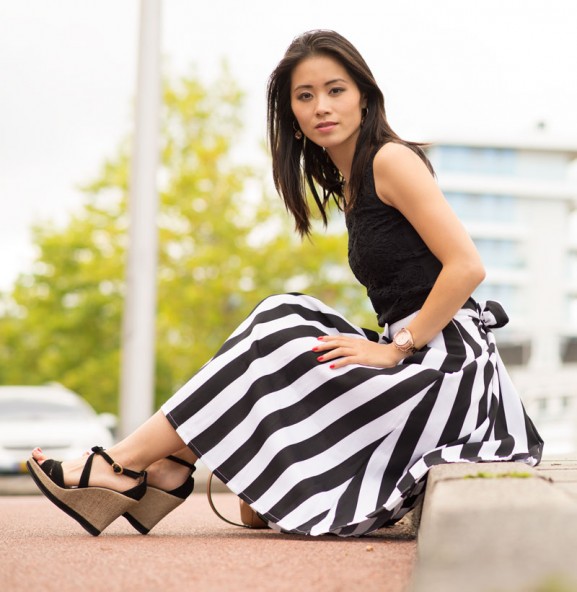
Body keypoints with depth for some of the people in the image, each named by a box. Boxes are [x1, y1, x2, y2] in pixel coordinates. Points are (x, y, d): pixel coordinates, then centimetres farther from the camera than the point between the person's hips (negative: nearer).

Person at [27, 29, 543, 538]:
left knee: (270, 354, -9)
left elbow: (467, 266, -18)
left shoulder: (392, 159, -10)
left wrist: (398, 347, -16)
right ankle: (168, 470, -8)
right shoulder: (349, 186, 18)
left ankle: (122, 465, -4)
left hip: (443, 363, -8)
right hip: (414, 358, 8)